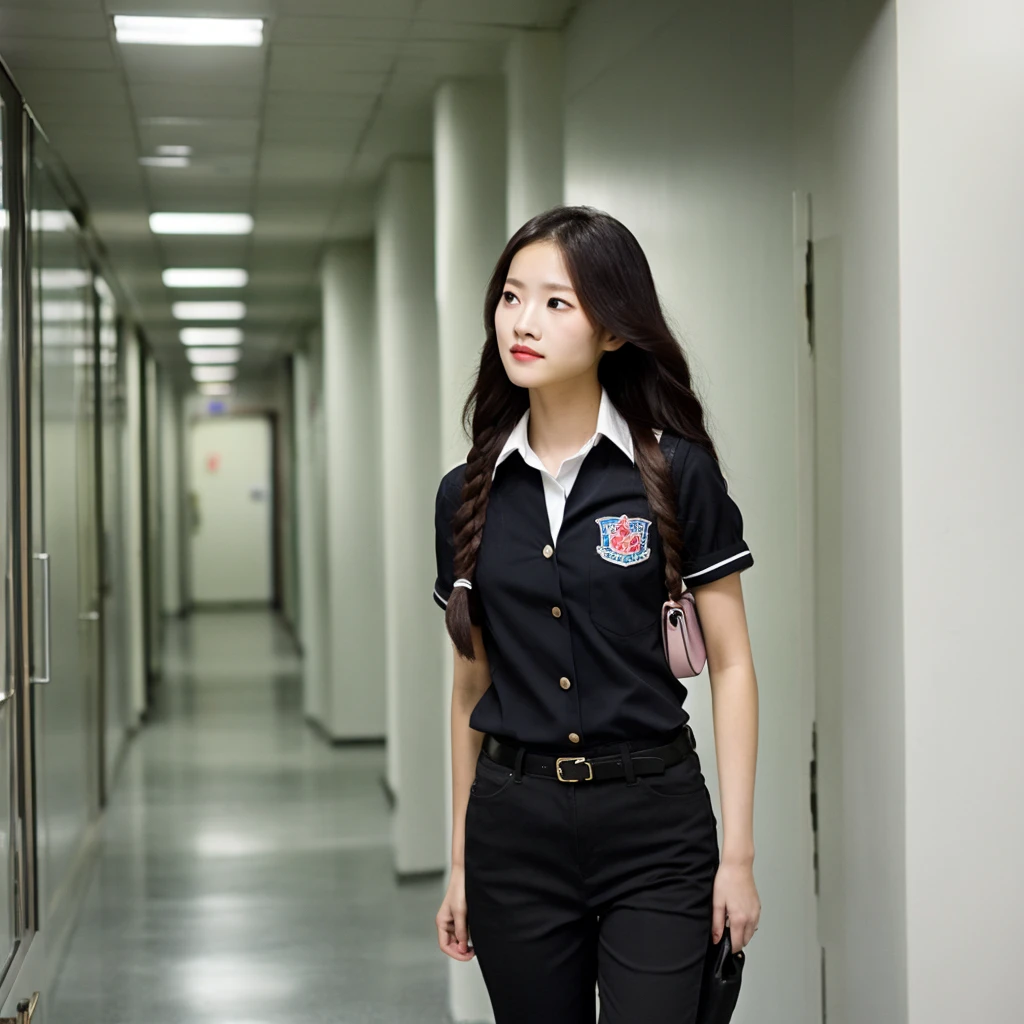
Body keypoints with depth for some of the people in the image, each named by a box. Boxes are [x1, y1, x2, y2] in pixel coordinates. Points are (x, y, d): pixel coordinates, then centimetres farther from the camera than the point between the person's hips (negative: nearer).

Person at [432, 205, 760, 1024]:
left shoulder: (677, 473, -5)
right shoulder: (469, 494, 5)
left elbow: (730, 665, -3)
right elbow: (471, 685, 12)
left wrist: (738, 854, -7)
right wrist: (458, 863, 13)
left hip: (654, 825, -3)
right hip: (515, 828, 3)